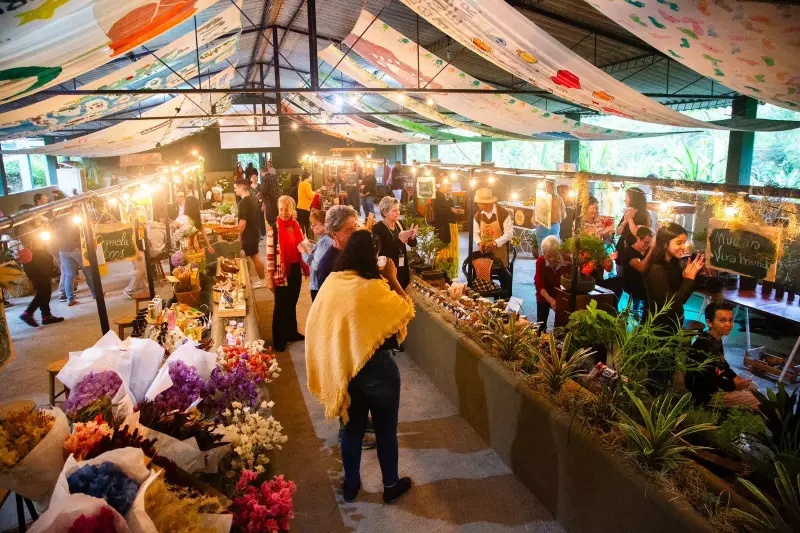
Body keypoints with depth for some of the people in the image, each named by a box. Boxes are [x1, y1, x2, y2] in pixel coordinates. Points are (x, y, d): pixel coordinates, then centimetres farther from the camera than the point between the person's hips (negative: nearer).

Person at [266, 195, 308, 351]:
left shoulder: (297, 227, 3)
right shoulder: (273, 230, -13)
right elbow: (270, 256, -13)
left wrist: (305, 268, 9)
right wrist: (270, 278, -14)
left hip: (296, 270, 5)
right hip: (281, 272, -5)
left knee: (292, 303, 19)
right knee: (281, 306, 6)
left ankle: (292, 333, 35)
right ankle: (279, 340, 18)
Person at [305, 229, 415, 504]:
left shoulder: (331, 282, -6)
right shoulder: (375, 288, -23)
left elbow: (315, 323, 4)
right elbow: (407, 310, -8)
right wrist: (393, 279, -4)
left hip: (342, 366, 5)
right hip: (377, 368, -5)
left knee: (352, 427, 21)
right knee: (386, 429, 15)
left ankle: (350, 485, 35)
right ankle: (391, 485, 32)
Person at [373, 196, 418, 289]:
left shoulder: (399, 223, 5)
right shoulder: (377, 228, -13)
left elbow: (412, 244, 8)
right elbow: (382, 252, -23)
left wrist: (412, 236, -14)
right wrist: (399, 240, -31)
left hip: (403, 269, 6)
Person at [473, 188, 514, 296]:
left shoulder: (503, 214, -12)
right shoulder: (478, 216, 1)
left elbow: (509, 234, -12)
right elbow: (475, 233, 9)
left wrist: (494, 243, -23)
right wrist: (479, 242, -14)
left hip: (499, 250, -3)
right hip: (483, 251, 3)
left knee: (503, 274, -3)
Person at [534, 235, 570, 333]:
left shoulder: (567, 260, -21)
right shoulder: (540, 261, -20)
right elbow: (539, 285, -21)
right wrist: (550, 300, -35)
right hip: (544, 297, 0)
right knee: (541, 325, 8)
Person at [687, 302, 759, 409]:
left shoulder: (716, 339, 1)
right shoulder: (703, 345, -31)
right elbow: (703, 382, -29)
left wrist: (734, 377, 2)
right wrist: (732, 385, -18)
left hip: (715, 383, 10)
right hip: (706, 394, -10)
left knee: (753, 386, 22)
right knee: (755, 400, -7)